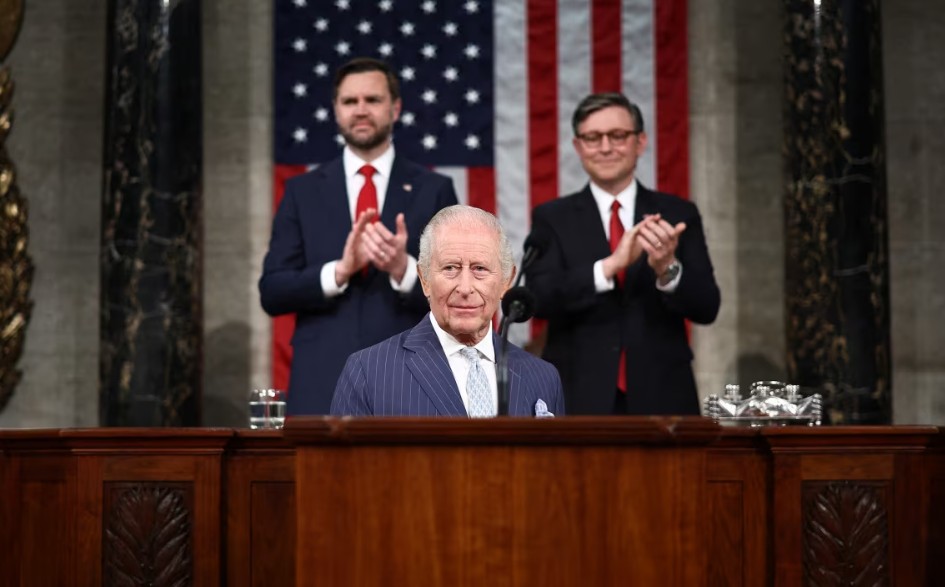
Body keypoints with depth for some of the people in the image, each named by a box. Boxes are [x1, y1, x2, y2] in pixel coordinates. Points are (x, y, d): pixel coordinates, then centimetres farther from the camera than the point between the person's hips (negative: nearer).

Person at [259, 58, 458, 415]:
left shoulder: (434, 190, 6)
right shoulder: (302, 192, 9)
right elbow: (272, 292, 3)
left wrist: (404, 269, -19)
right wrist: (339, 271, -14)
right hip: (322, 387, 1)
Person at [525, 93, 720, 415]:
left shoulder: (678, 214, 6)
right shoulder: (552, 218, 4)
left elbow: (707, 308, -2)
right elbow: (539, 298, -11)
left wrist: (668, 268, -22)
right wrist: (610, 264, -24)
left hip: (662, 399, 1)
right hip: (580, 399, -1)